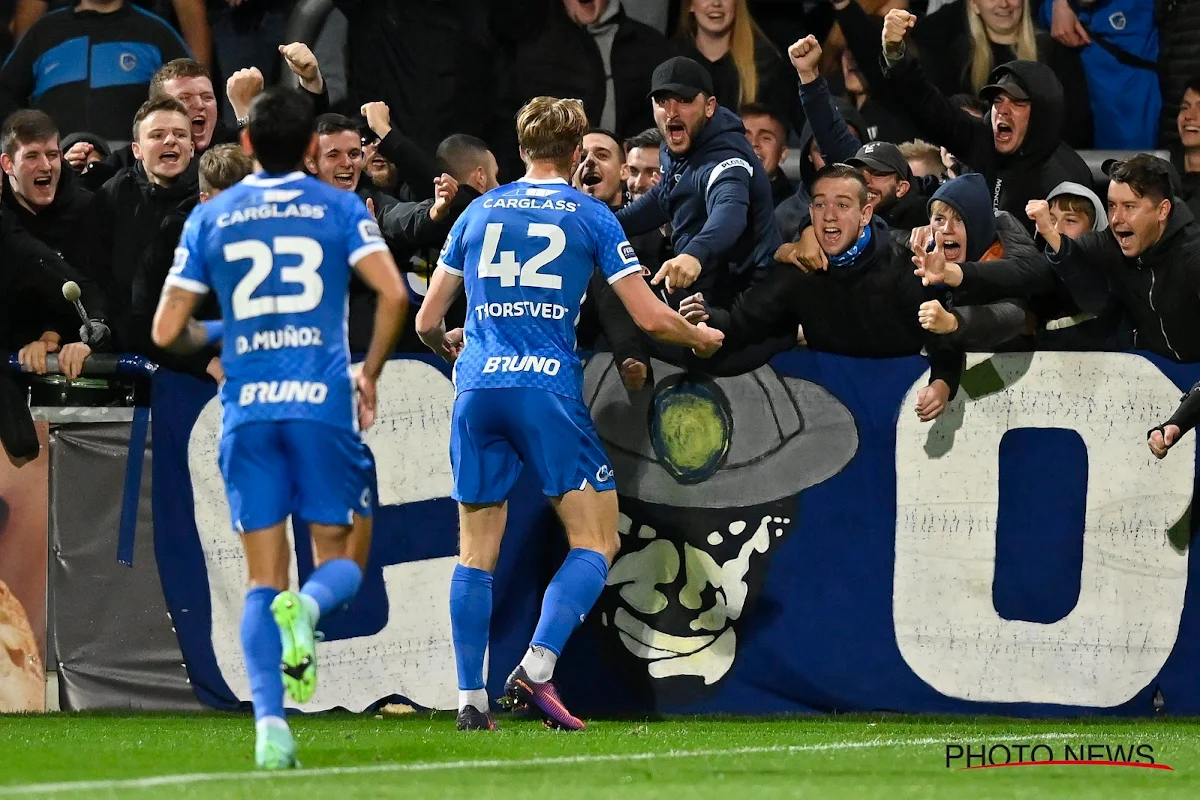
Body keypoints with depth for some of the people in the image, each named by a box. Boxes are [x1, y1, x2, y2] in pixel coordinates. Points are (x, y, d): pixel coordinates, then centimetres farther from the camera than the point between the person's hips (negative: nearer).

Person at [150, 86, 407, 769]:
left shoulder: (210, 219, 9)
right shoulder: (340, 208, 4)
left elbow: (167, 332, 8)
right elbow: (393, 293, -10)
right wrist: (371, 373, 4)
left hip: (247, 412, 2)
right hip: (323, 404, -2)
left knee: (264, 579, 6)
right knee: (343, 560, 10)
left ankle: (270, 721, -12)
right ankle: (308, 607, -27)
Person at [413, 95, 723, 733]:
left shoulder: (480, 212, 14)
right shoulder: (590, 216, 5)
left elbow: (428, 321, 18)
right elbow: (649, 317, 2)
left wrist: (447, 345, 42)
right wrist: (701, 338, 22)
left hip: (478, 389, 4)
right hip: (549, 390, -4)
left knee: (476, 552, 10)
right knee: (595, 542, 3)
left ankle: (470, 698, 5)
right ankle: (536, 669, -15)